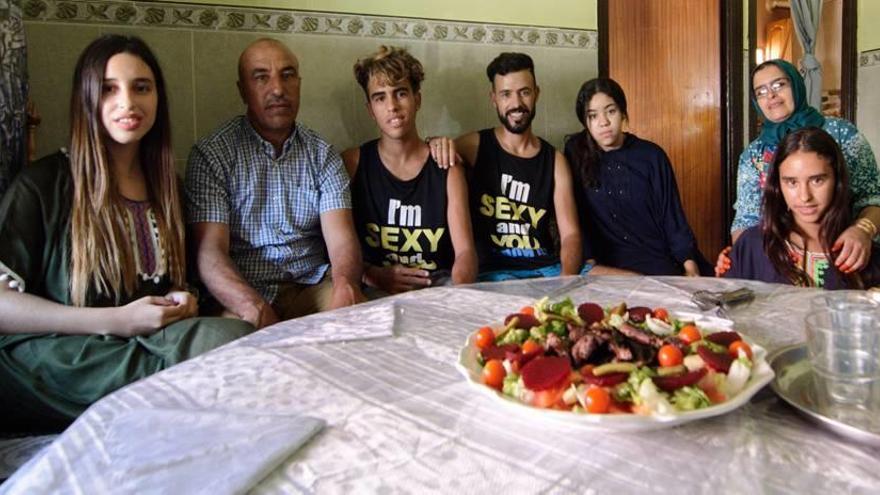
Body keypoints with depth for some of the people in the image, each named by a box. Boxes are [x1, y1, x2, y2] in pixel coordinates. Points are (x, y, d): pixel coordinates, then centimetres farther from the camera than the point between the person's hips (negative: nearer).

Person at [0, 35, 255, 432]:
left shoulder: (165, 186, 15)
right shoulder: (42, 186, -3)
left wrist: (182, 300, 0)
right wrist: (115, 320, -17)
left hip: (152, 340, 5)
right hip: (57, 353, -5)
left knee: (232, 335, -30)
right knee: (227, 340, -32)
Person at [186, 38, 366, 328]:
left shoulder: (322, 154, 9)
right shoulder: (211, 154, 0)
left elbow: (341, 239, -4)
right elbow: (210, 252, -10)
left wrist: (345, 284, -29)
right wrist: (255, 310, -30)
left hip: (312, 287, 2)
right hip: (242, 295, -2)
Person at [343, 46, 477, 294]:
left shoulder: (446, 168, 4)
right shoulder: (352, 163, 3)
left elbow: (464, 251, -3)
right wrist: (371, 275, -17)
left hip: (437, 285, 1)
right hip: (375, 292, 0)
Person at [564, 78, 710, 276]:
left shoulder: (652, 156, 5)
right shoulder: (576, 152, 1)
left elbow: (672, 215, 4)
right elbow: (577, 216, -1)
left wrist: (690, 265, -6)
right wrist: (590, 265, -11)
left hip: (658, 261, 2)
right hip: (606, 266, -2)